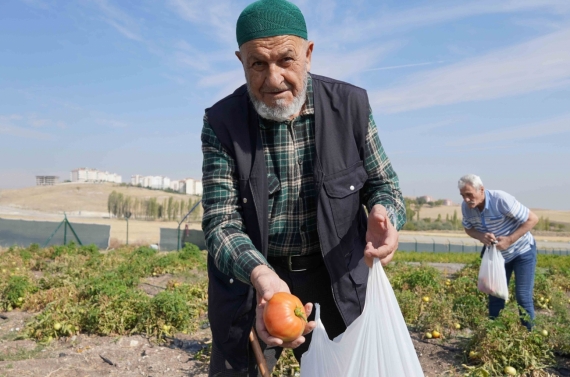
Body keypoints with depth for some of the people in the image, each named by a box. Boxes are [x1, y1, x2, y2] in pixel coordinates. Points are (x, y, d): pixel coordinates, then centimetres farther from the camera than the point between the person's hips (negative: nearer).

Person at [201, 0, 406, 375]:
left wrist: (384, 217, -26)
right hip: (250, 277, 0)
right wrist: (262, 277, -37)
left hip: (335, 275, 2)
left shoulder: (351, 105, -11)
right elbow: (221, 222, -17)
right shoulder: (222, 123, -13)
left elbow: (383, 182, -1)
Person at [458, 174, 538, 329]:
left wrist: (509, 239, -29)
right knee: (495, 295, 8)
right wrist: (481, 236, -21)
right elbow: (468, 229, 2)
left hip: (522, 251, -5)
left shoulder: (501, 200, -31)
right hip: (496, 254, 5)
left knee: (523, 297, -4)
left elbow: (532, 219, -22)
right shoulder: (466, 207, -15)